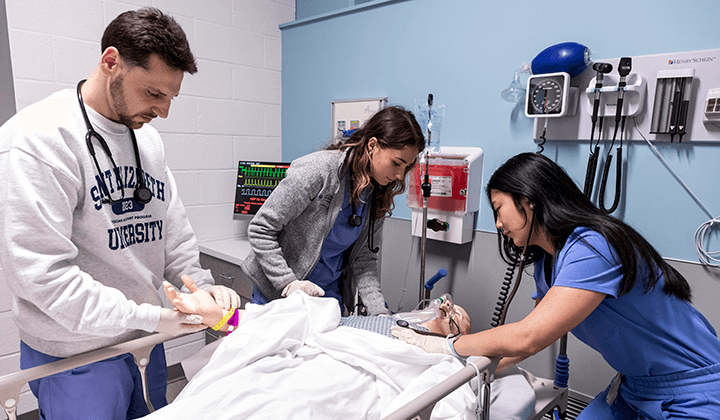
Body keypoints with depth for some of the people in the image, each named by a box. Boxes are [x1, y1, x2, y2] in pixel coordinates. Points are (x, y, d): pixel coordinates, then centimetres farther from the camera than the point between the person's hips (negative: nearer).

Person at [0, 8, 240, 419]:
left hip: (145, 341, 7)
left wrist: (203, 287, -6)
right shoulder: (37, 139, -19)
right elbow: (39, 272, -23)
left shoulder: (148, 138, 3)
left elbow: (173, 229, 8)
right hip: (76, 355, -6)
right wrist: (149, 317, -23)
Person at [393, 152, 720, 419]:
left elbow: (526, 338, -33)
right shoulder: (546, 260, 0)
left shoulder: (592, 248, -30)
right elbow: (534, 337, 4)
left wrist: (449, 346, -21)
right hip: (637, 386, 7)